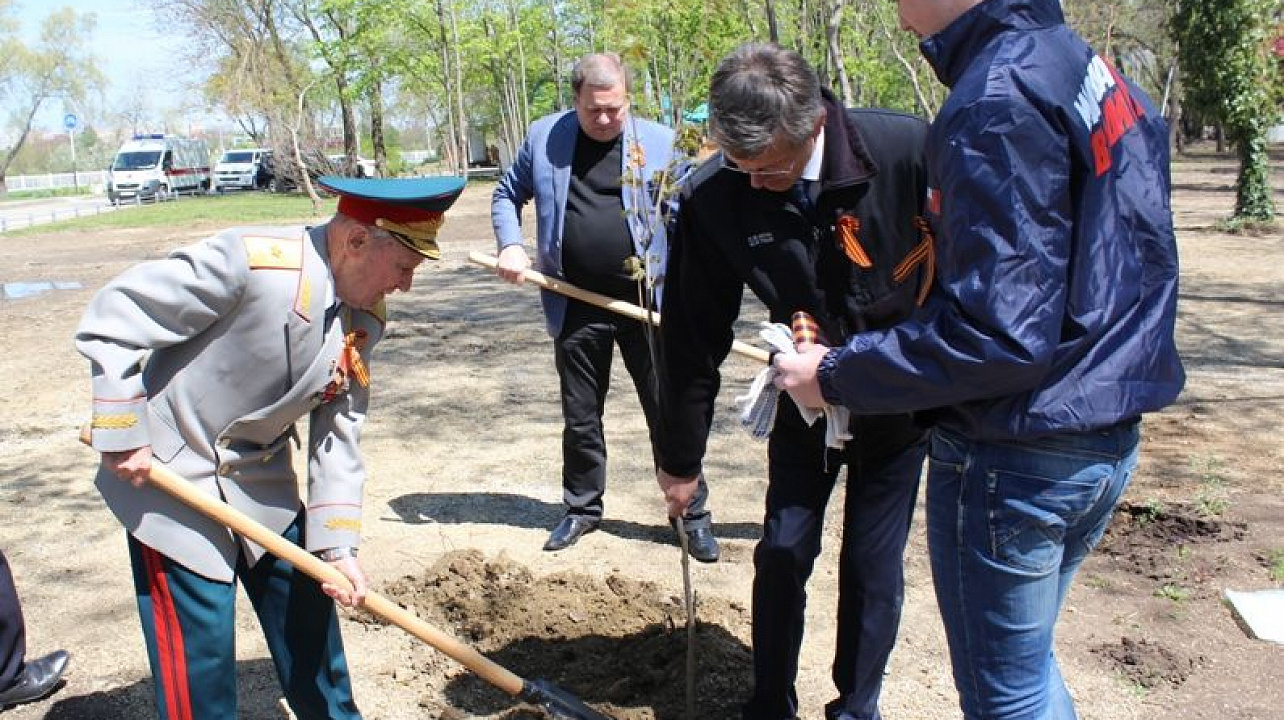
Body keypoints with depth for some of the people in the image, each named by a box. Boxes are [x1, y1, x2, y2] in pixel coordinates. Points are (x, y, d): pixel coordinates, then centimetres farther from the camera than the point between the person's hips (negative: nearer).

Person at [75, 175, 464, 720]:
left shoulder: (363, 318, -6)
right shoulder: (249, 262, -29)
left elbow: (338, 434, -4)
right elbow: (113, 318, -22)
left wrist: (337, 544, -10)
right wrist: (121, 435, -19)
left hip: (260, 475, 7)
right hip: (167, 472, -6)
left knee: (306, 604, 15)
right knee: (198, 639, -1)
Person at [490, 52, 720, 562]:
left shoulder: (660, 142, -3)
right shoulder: (544, 137, 3)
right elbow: (507, 194, 15)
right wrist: (510, 245, -3)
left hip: (649, 302, -2)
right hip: (578, 307, 2)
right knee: (580, 418, 15)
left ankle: (693, 515, 18)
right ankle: (583, 508, 33)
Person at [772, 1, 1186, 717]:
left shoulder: (997, 100, -21)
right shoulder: (1091, 68, 9)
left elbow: (998, 331, -26)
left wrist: (835, 376, -16)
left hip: (1014, 458, -9)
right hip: (1105, 442, 9)